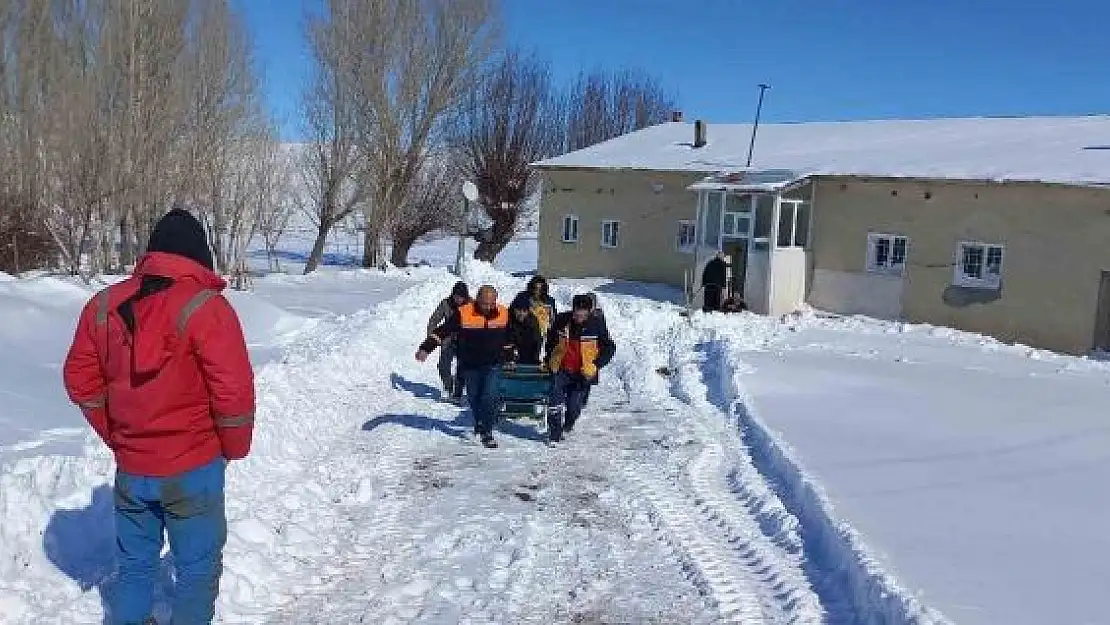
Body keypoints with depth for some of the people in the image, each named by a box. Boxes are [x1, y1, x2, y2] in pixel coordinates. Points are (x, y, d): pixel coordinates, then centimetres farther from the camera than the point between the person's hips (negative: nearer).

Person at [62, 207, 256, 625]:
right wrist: (235, 448, -4)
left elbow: (80, 378, 9)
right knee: (197, 566, 12)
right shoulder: (205, 305, -17)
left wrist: (114, 434, 17)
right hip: (192, 467, -5)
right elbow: (234, 390, -20)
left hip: (130, 466, 5)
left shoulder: (105, 304, 1)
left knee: (135, 563, 22)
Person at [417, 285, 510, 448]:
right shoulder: (463, 314, -14)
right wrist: (425, 349, -19)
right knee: (473, 397, 14)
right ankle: (479, 423, 41)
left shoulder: (504, 314, -5)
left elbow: (511, 337, 13)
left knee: (490, 396, -13)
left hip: (493, 365, 0)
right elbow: (442, 331, -12)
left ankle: (487, 432, -3)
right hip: (469, 365, 0)